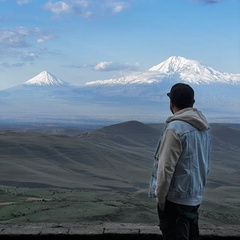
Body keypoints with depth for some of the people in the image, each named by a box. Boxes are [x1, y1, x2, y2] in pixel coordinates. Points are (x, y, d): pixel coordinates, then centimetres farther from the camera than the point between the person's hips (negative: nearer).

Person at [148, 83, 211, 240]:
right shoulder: (204, 129, 7)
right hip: (195, 197, 8)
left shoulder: (175, 128, -18)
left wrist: (160, 196, -11)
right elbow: (206, 165, 13)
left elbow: (166, 167, -20)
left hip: (175, 199, -8)